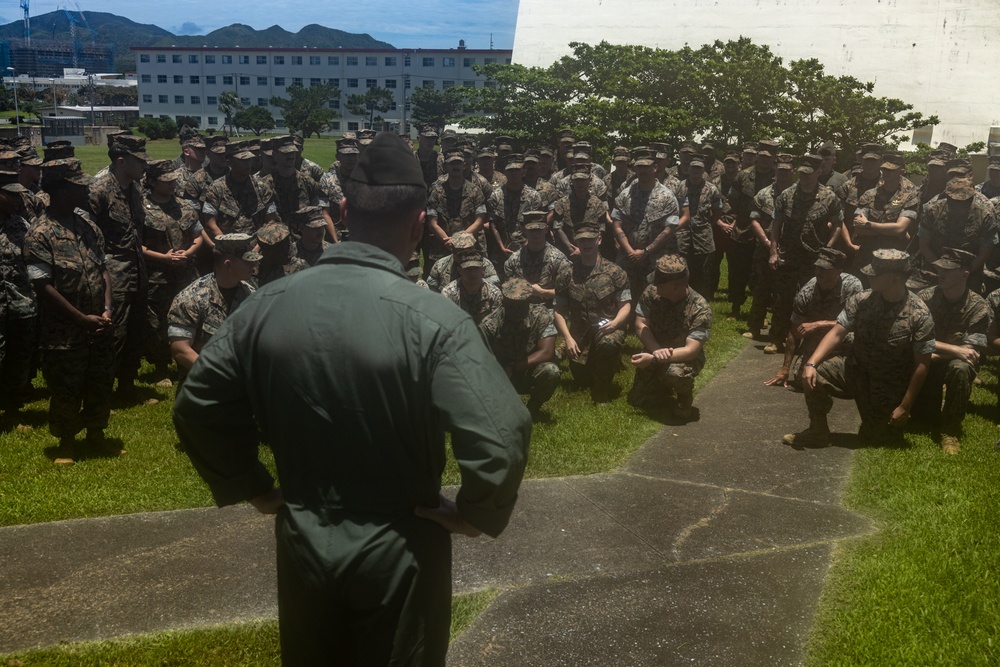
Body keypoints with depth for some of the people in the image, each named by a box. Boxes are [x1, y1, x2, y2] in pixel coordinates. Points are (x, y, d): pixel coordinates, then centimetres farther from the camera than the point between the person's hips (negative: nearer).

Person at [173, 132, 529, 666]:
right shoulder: (432, 319, -22)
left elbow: (196, 410, 0)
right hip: (398, 547, -3)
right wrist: (475, 514, -13)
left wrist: (253, 488, 8)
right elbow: (501, 437, -31)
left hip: (301, 538, 4)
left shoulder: (266, 305, -8)